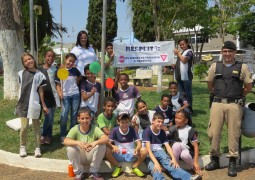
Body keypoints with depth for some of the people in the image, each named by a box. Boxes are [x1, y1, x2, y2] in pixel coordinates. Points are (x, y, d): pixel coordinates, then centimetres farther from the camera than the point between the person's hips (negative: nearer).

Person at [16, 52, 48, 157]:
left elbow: (41, 91, 1)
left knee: (36, 126, 8)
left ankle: (37, 148, 17)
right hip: (23, 103, 1)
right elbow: (21, 88, 11)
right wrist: (19, 101, 12)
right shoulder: (21, 73, 4)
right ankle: (23, 147, 18)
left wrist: (43, 105, 1)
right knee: (24, 126, 0)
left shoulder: (39, 75, -2)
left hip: (34, 104, -1)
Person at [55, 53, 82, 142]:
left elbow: (80, 77, 23)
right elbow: (58, 84, -1)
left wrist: (76, 82, 6)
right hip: (65, 95, -2)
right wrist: (59, 93, -16)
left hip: (75, 94, 3)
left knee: (74, 115, 9)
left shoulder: (75, 70, 4)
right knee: (64, 115, -7)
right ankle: (63, 135, 6)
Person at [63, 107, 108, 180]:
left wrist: (95, 142, -51)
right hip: (79, 157, 0)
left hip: (91, 157, 0)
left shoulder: (95, 129, -15)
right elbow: (65, 141, -31)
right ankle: (78, 173, -6)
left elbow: (106, 139, -31)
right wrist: (78, 142, -49)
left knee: (102, 145, -26)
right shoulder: (75, 129, -16)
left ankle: (93, 172, -7)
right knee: (70, 148, -30)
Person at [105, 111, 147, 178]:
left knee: (144, 151, -26)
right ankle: (118, 167, -3)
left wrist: (137, 149, -35)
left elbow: (139, 143, -11)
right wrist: (113, 146, -37)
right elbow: (108, 143, -14)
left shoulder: (132, 130, -6)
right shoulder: (115, 130, -8)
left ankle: (134, 167, 0)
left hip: (131, 155, 0)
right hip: (118, 155, 0)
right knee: (107, 151, -29)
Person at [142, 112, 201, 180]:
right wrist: (156, 163, -35)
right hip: (149, 153, -2)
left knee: (169, 163, -28)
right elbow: (148, 149, -22)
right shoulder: (147, 131, -13)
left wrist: (173, 158, -21)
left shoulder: (162, 132, 5)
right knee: (154, 168, -34)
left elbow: (168, 146, -2)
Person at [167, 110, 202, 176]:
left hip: (186, 150, -1)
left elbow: (196, 146, -11)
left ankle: (194, 168, -4)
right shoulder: (172, 129, -5)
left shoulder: (190, 131, -10)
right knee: (177, 144, -32)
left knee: (184, 155, -37)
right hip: (175, 151, 1)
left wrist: (195, 162, -16)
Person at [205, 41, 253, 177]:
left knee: (233, 133, 3)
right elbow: (210, 86, 18)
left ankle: (232, 162, 13)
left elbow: (248, 88, 8)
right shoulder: (215, 66, 8)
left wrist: (237, 96, 10)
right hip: (217, 104, 2)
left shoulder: (242, 67, 2)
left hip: (234, 105, -2)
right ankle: (214, 159, 19)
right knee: (213, 132, 4)